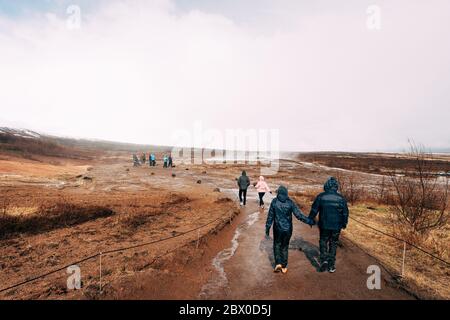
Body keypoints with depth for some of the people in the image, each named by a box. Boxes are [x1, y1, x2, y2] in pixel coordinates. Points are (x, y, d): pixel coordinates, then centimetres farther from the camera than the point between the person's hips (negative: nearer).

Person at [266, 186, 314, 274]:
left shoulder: (274, 202, -9)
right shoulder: (290, 202, -8)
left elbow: (270, 217, -6)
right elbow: (299, 215, -11)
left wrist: (267, 229, 2)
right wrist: (309, 221, -1)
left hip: (277, 229, -1)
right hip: (288, 229, 1)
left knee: (277, 245, 18)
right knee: (285, 247, 16)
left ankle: (278, 263, 5)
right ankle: (284, 267, 23)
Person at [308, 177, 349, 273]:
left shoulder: (320, 197, -9)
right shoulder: (341, 198, -5)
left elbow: (314, 210, -4)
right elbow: (345, 213, 2)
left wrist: (310, 220, 10)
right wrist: (344, 223, 17)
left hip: (324, 225, -1)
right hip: (336, 226, 1)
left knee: (323, 242, 16)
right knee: (333, 244, 14)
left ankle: (324, 260, 0)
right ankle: (331, 266, 19)